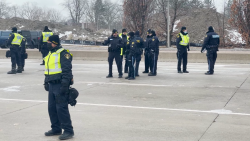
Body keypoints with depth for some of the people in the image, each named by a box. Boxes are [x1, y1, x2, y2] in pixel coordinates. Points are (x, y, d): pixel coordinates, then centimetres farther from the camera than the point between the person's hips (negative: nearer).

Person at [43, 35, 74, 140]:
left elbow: (67, 70, -19)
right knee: (52, 108, 13)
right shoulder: (50, 54, 17)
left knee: (61, 108, -9)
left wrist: (64, 85, -23)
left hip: (60, 85, -9)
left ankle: (68, 131, -1)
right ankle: (56, 129, 25)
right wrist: (46, 82, 23)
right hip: (52, 85, 9)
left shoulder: (63, 54, -13)